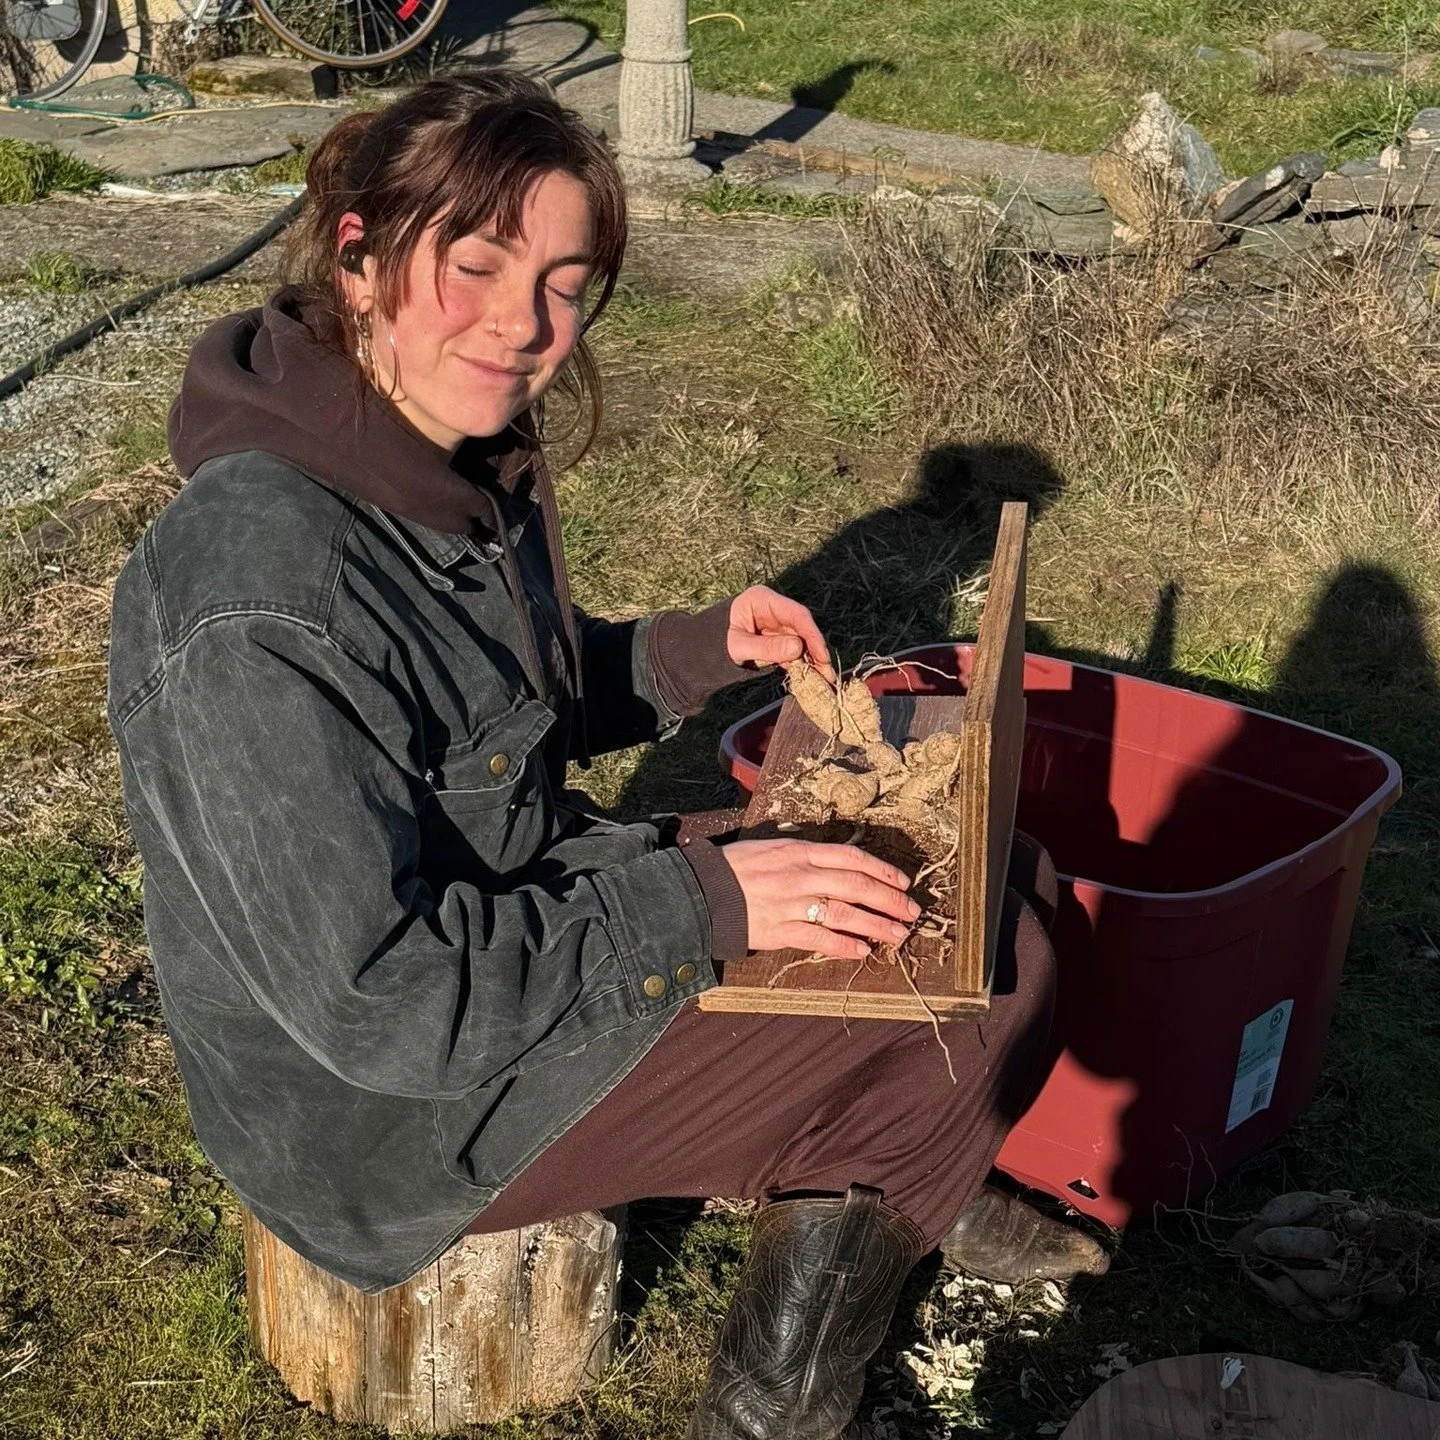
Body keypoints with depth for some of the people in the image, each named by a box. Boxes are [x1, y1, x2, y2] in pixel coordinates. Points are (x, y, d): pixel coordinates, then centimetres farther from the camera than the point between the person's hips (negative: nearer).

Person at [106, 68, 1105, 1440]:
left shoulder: (467, 464, -2)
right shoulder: (251, 587, -30)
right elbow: (375, 996, -28)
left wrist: (690, 653, -2)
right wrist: (701, 903, -25)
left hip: (529, 901, 9)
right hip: (395, 1104, -8)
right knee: (970, 984, -6)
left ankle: (908, 1192, 34)